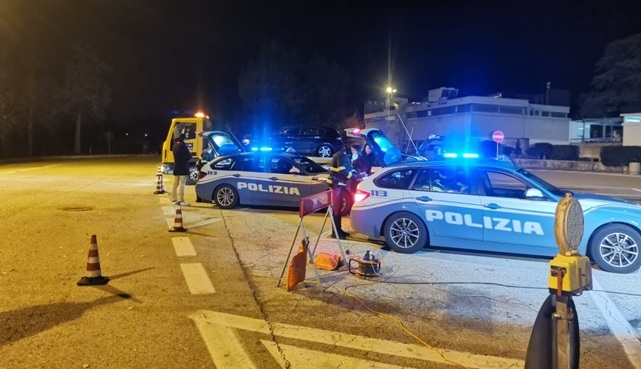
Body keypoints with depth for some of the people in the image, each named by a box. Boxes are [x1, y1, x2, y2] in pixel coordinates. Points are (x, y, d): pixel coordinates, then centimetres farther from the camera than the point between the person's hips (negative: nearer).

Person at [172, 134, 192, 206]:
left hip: (176, 168, 8)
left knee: (175, 184, 11)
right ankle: (181, 200, -7)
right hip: (183, 168, -8)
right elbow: (189, 156, -14)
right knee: (182, 184, -7)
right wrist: (189, 153, 5)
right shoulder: (183, 146, -16)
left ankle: (175, 200, 16)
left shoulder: (175, 145, 9)